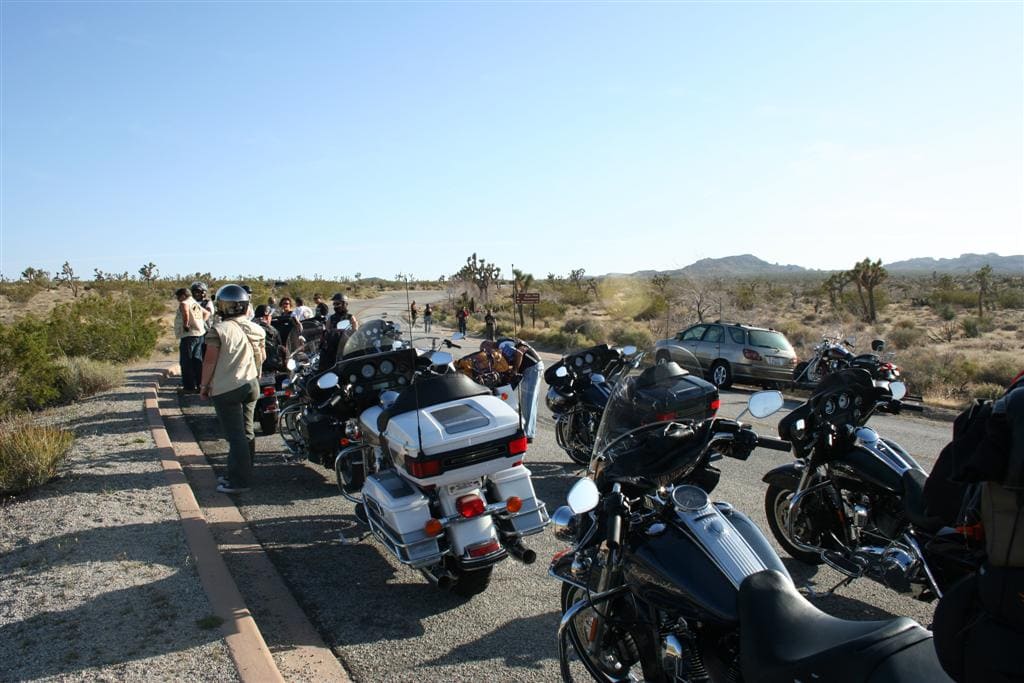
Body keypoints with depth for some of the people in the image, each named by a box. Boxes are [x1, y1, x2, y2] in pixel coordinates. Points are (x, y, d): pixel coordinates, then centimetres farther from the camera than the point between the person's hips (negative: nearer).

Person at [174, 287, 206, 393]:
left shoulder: (184, 303, -8)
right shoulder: (196, 304, 18)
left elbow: (185, 311, -31)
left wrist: (185, 325, -22)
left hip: (189, 335, -9)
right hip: (200, 334, 9)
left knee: (186, 362, -2)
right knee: (197, 361, 14)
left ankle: (189, 387, -1)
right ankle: (200, 385, 17)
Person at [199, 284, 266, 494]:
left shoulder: (218, 330, -15)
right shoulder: (257, 329, 4)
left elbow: (210, 361, -14)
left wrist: (204, 385, -3)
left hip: (226, 390, -6)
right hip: (251, 385, 7)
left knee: (235, 435, -3)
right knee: (247, 432, 14)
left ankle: (240, 480, 1)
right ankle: (243, 474, 24)